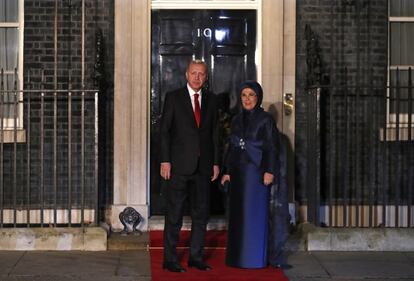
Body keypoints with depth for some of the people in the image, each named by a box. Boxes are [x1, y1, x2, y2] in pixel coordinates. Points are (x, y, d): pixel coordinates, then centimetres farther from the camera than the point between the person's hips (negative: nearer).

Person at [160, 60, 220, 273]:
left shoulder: (211, 100, 11)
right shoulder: (173, 97, 1)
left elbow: (214, 133, 12)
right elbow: (164, 130, -2)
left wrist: (215, 162, 7)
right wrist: (165, 160, -9)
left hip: (203, 166, 4)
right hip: (179, 165, -4)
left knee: (201, 213, 8)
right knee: (174, 214, 0)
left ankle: (196, 257, 18)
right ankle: (170, 259, 7)